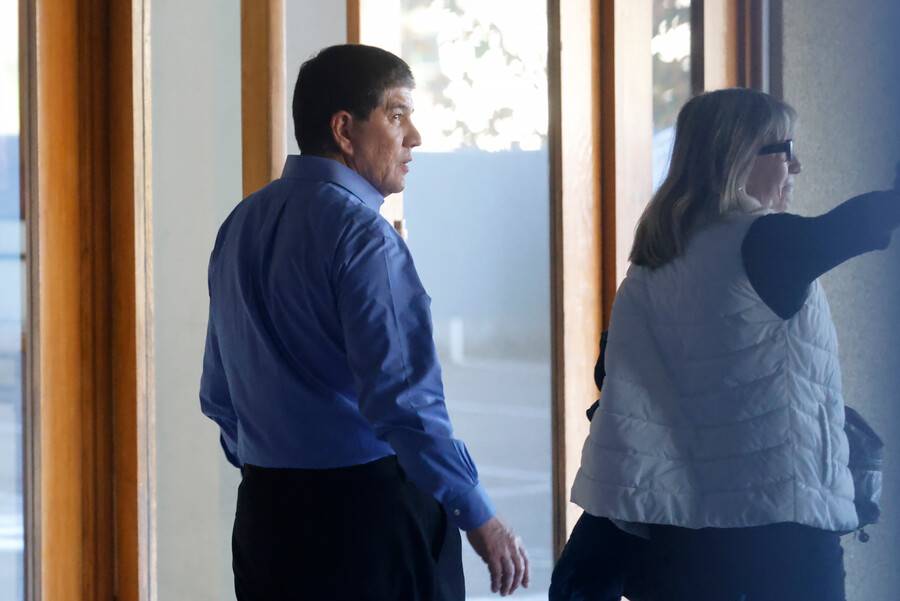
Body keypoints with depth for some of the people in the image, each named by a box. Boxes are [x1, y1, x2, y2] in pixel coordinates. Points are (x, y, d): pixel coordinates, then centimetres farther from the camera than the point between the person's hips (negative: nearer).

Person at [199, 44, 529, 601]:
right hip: (368, 509, -8)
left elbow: (220, 392, 18)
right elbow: (401, 395, -22)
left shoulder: (242, 225, 11)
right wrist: (478, 516, -17)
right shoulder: (363, 235, -15)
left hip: (264, 512, 8)